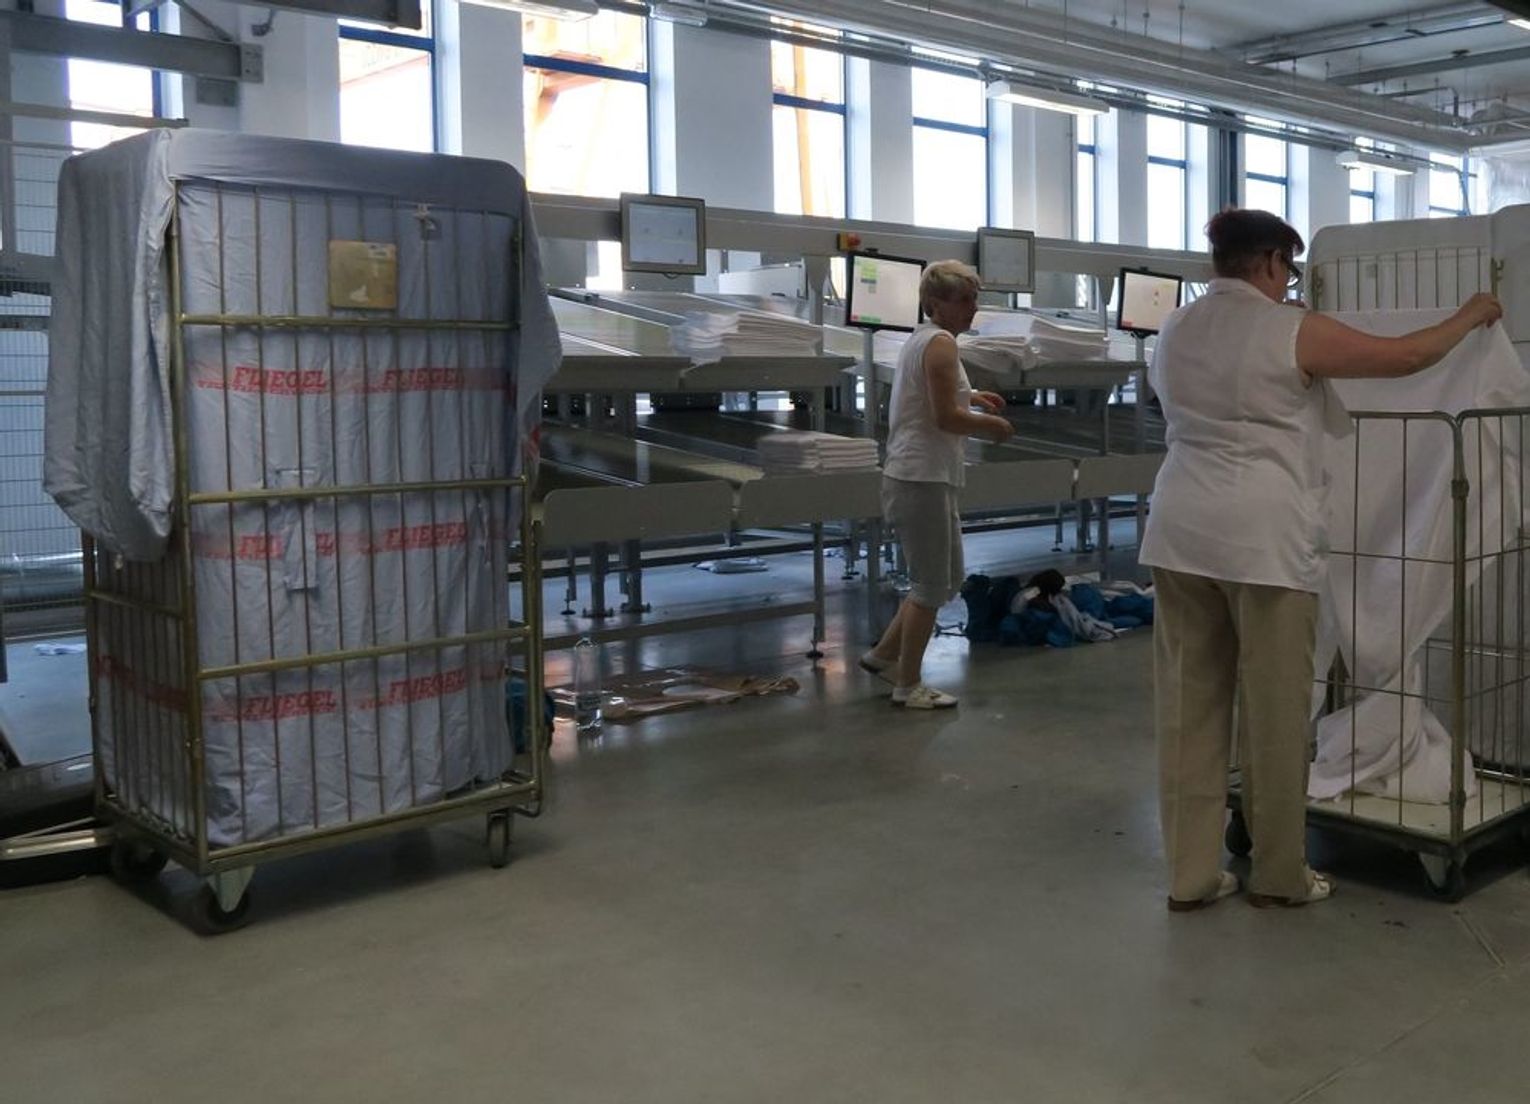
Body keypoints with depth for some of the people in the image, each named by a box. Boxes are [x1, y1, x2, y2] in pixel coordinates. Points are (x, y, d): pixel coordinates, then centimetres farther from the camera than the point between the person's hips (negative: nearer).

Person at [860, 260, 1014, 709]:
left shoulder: (921, 339, 16)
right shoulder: (940, 343, -14)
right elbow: (946, 418, -21)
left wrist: (969, 399, 17)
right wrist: (990, 425, -7)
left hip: (923, 477, 10)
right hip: (922, 479, -10)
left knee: (947, 580, 18)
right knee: (931, 585, -1)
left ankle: (885, 654, 26)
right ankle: (908, 685, 9)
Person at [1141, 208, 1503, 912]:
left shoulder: (1173, 333, 12)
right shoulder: (1294, 333, -6)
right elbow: (1405, 357, -1)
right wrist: (1470, 318, 18)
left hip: (1181, 534, 6)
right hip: (1263, 537, -6)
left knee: (1188, 705, 9)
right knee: (1275, 710, 6)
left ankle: (1190, 874, 15)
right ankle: (1279, 875, 19)